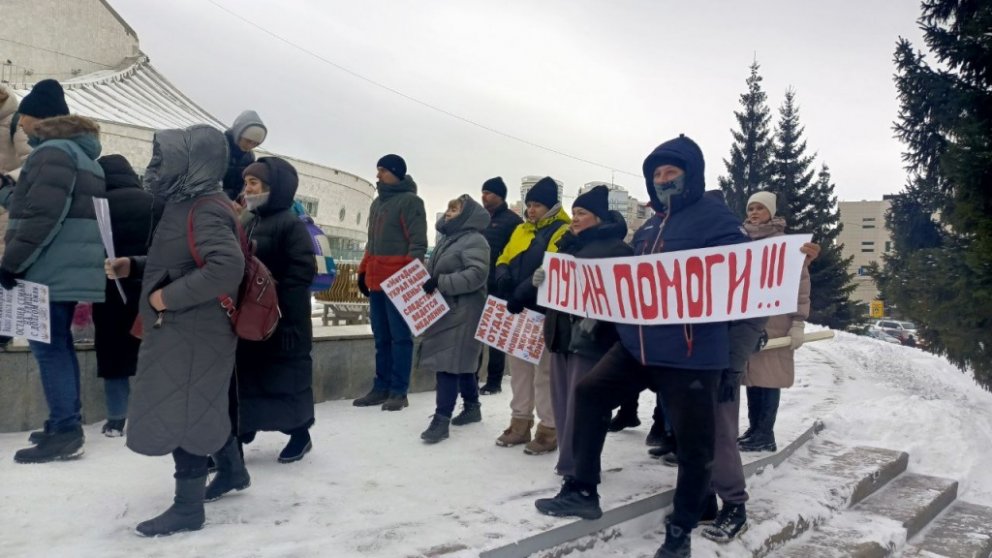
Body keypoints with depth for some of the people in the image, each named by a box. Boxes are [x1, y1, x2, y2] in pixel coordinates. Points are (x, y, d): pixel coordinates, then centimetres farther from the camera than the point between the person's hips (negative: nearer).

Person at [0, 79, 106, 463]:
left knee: (48, 347, -6)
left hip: (51, 269, -10)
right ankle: (67, 424, 20)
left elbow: (42, 216, -22)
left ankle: (64, 432, -3)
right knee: (59, 344, 14)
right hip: (70, 268, 10)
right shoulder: (81, 153, 19)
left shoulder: (53, 151, -12)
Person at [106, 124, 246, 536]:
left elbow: (227, 266, -34)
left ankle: (188, 507, 10)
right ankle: (233, 470, 39)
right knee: (200, 405, 21)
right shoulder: (188, 204, 11)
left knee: (181, 413, -2)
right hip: (187, 329, 10)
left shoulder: (205, 209, -20)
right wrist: (133, 267, 10)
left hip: (194, 331, -10)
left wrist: (169, 296, -26)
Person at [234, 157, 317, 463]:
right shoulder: (246, 223, 13)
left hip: (282, 319, -7)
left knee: (286, 376, 4)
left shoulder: (290, 224, -11)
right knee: (245, 376, 11)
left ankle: (300, 434, 21)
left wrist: (279, 305, -22)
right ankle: (238, 436, 22)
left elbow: (302, 271, -19)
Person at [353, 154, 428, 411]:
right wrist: (363, 271, 20)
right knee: (381, 337, 11)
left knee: (400, 336, -3)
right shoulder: (377, 202, 20)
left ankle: (399, 391, 2)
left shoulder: (410, 201, -5)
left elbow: (418, 242, -12)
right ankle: (381, 387, 17)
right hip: (377, 280, 8)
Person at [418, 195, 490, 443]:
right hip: (443, 310, 9)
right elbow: (433, 270, 24)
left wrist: (441, 283, -26)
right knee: (461, 363, 16)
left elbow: (476, 274, -23)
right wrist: (425, 282, 3)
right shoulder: (447, 239, 18)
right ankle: (472, 407, 28)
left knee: (448, 363, -11)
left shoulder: (474, 240, -11)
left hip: (462, 313, -9)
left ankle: (442, 419, -9)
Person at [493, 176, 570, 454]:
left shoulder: (563, 233, -7)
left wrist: (524, 290, -29)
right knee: (519, 368, 13)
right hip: (516, 310, 7)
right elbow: (504, 260, 18)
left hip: (543, 312, -7)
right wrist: (504, 277, -6)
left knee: (544, 371, -1)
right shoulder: (521, 230, 16)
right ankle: (520, 423, 23)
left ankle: (549, 430, 8)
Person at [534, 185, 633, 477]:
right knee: (563, 401, 10)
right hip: (561, 331, 8)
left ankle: (576, 465, 4)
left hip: (590, 336, -8)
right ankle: (569, 460, 19)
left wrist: (594, 319, -26)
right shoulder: (569, 244, 18)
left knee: (580, 404, -5)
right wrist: (543, 279, 1)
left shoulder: (615, 247, -6)